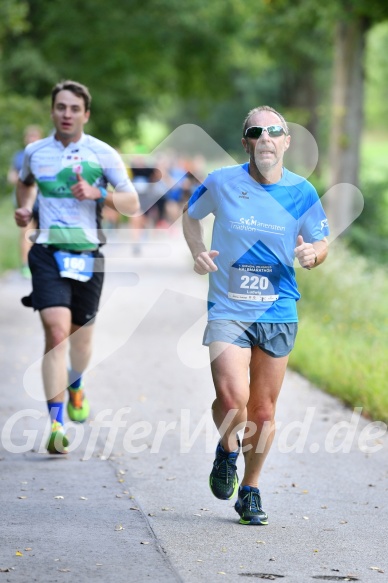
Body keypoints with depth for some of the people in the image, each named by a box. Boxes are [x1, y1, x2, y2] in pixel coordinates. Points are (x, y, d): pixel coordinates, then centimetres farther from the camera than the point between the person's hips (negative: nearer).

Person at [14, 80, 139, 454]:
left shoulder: (103, 154, -1)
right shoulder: (34, 153, 5)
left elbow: (132, 203, -1)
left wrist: (97, 194, -17)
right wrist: (23, 208, 8)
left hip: (88, 255, 1)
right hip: (48, 253, -1)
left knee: (81, 336, 13)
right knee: (56, 331, -18)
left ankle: (75, 387, 49)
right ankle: (57, 426, -20)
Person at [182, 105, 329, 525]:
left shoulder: (301, 192, -1)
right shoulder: (221, 183, -5)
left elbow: (321, 242, 11)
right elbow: (191, 215, 14)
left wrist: (312, 254, -13)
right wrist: (198, 253, -4)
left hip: (278, 313, 2)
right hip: (227, 310, -2)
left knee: (263, 410, 8)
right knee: (233, 399, -20)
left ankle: (250, 491, 28)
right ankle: (227, 451, 14)